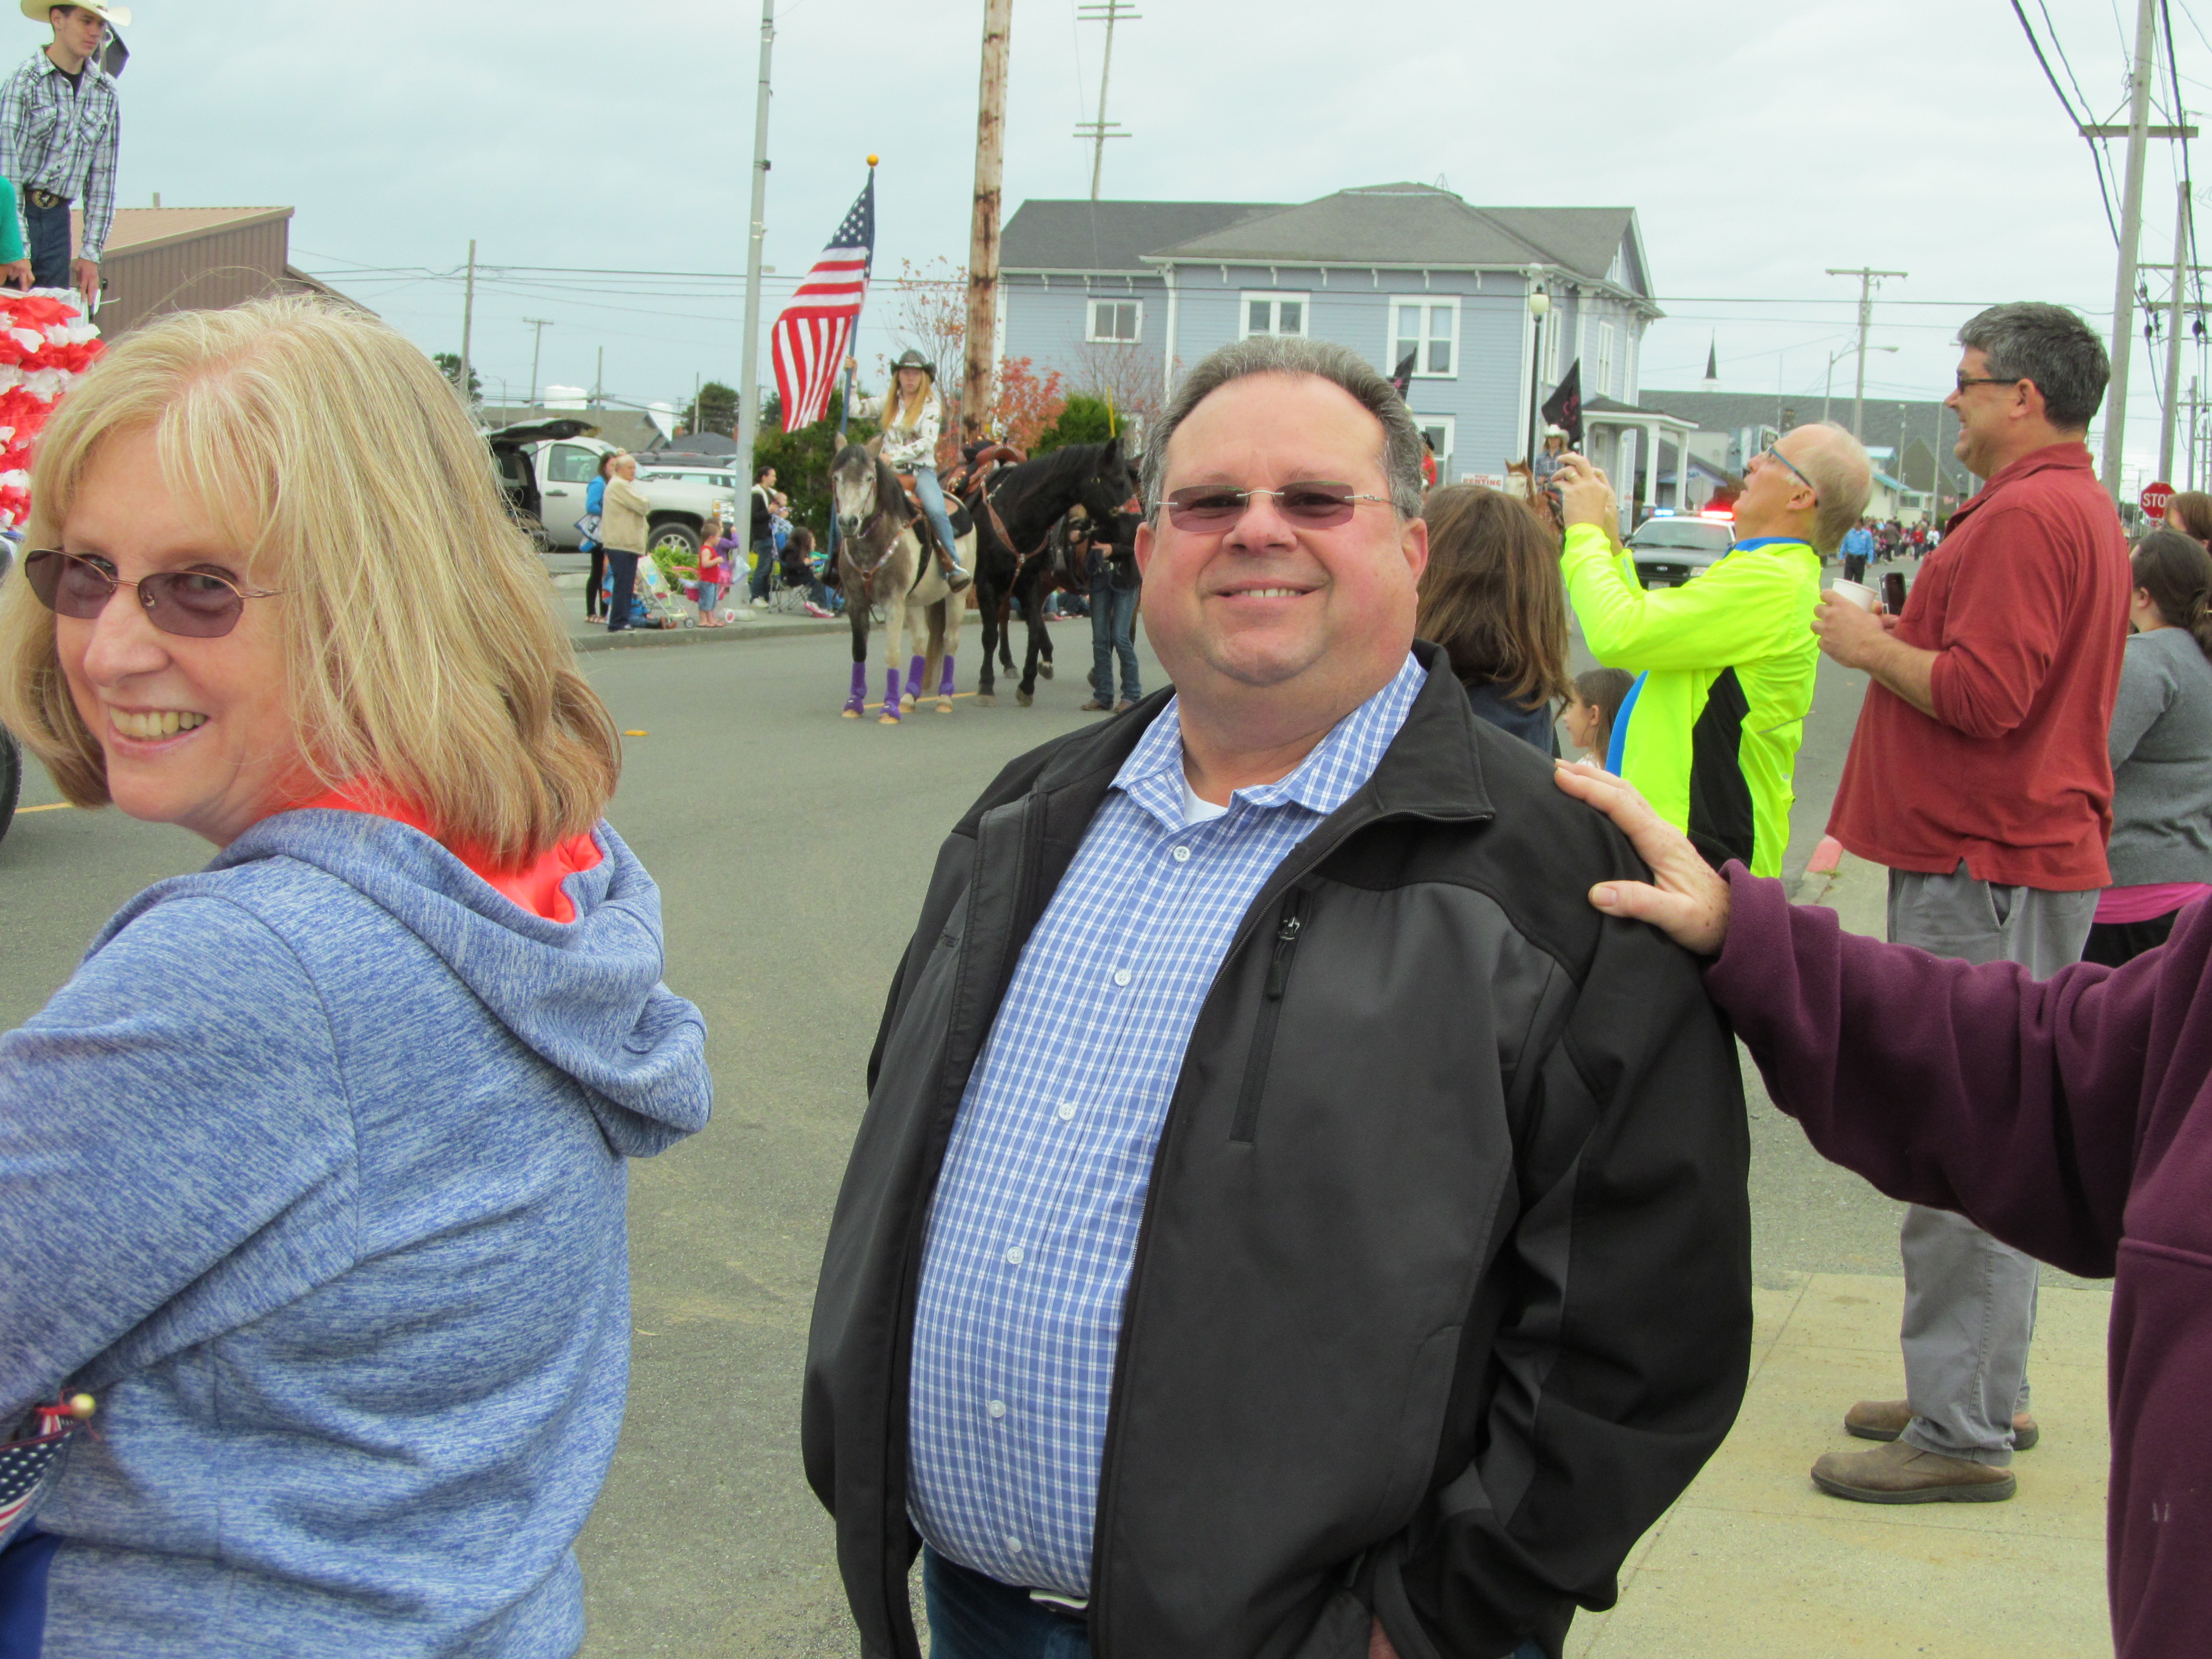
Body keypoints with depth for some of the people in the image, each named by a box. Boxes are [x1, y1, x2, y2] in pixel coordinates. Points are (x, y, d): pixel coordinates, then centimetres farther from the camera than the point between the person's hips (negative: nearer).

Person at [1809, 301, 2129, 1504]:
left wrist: (1875, 648, -8)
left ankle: (1960, 1435, -4)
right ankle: (1988, 1394, 24)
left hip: (1984, 873, -11)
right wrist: (1910, 638, 15)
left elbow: (1985, 695, -23)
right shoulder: (2084, 509, 19)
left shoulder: (2026, 516, -16)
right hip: (2038, 858, 11)